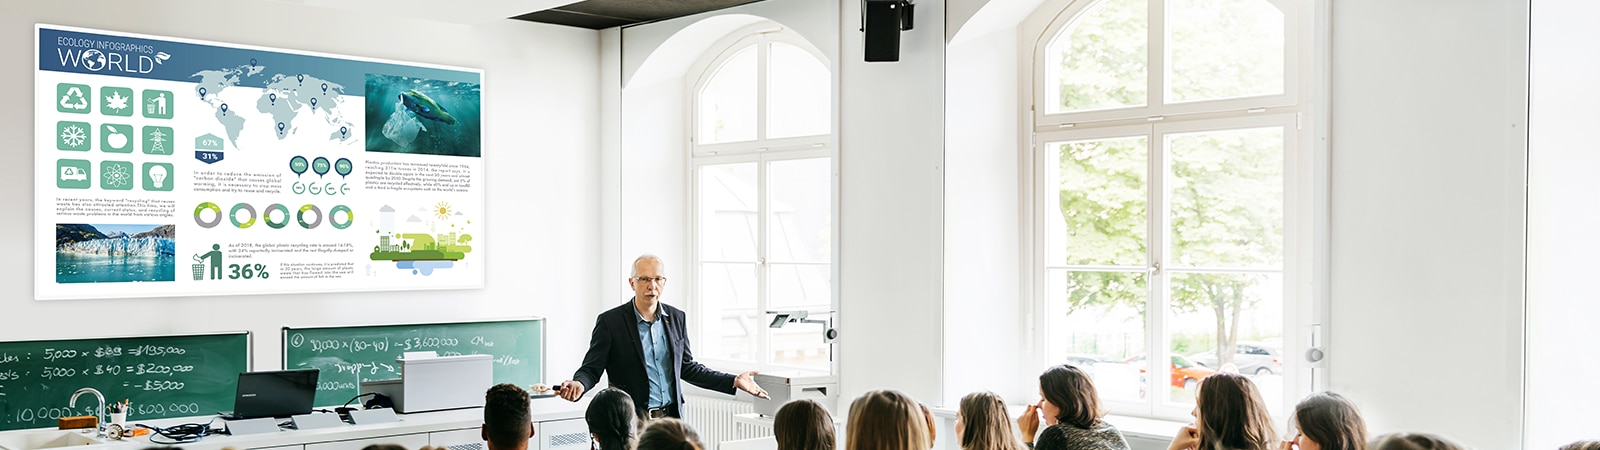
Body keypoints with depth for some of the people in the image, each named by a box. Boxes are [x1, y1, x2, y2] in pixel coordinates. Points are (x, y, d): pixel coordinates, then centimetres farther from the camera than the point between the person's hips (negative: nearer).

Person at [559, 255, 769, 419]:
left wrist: (733, 381, 10)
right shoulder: (610, 321, -5)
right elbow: (591, 369, -4)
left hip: (671, 418, 4)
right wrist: (578, 385, -27)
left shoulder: (677, 318, 8)